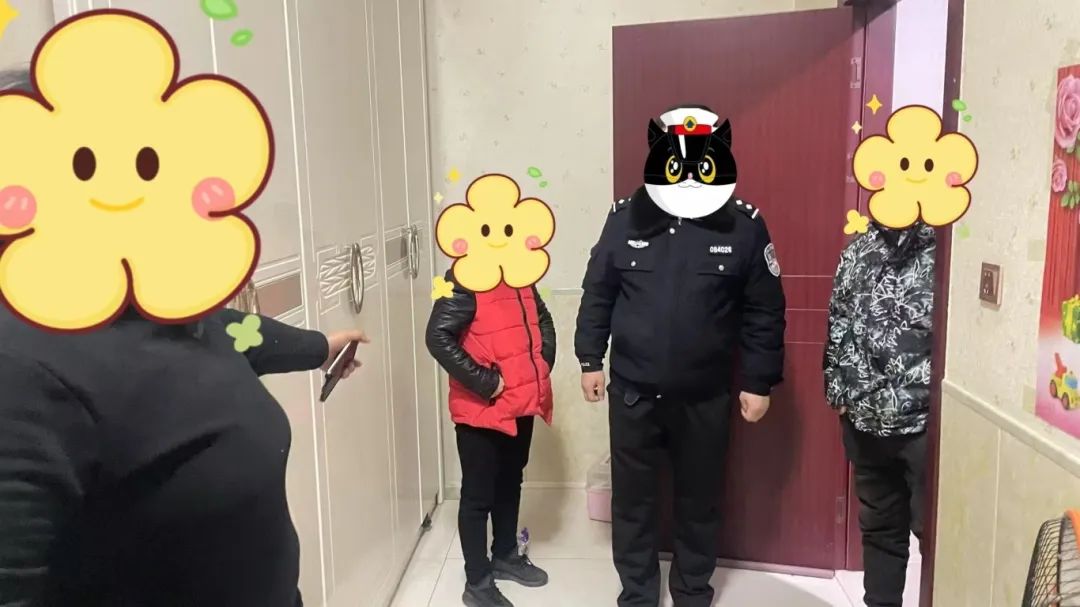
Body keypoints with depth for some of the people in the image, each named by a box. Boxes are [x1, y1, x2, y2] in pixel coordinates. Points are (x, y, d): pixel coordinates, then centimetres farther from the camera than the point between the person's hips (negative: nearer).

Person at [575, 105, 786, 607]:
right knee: (632, 499, 13)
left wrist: (758, 381, -2)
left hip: (705, 397, 0)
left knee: (699, 500, 16)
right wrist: (590, 359, 4)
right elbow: (597, 294, 4)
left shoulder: (744, 225, -7)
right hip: (632, 392, 1)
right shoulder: (626, 217, -4)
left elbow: (764, 312, -1)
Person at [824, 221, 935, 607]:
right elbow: (838, 322, 14)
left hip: (927, 422, -5)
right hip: (863, 419, 5)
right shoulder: (859, 249, 7)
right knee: (879, 527, 19)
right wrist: (836, 388, 11)